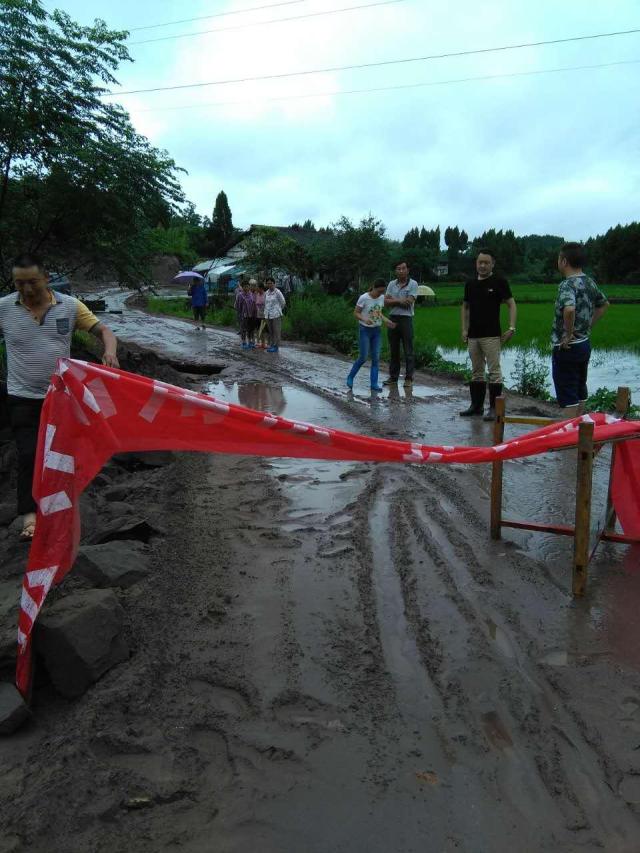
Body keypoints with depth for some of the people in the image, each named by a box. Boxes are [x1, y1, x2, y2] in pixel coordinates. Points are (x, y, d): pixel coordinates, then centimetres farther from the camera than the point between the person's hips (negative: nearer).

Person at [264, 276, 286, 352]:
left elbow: (283, 302, 0)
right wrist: (266, 312, 14)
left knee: (276, 331, -3)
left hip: (276, 315, -5)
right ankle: (271, 345, 17)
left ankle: (276, 346, 2)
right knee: (270, 331, 10)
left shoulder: (277, 292, -7)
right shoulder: (266, 293, 9)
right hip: (268, 315, 6)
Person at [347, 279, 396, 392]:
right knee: (363, 357, -5)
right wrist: (365, 319, -30)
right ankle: (350, 377, 16)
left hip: (377, 330, 5)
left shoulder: (382, 298, -1)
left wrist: (387, 321, -5)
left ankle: (374, 383, 5)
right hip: (365, 329, -5)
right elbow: (356, 313, -12)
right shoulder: (364, 298, -17)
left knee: (376, 357, 0)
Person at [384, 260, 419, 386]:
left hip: (406, 319, -4)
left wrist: (393, 300, -3)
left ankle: (409, 378, 4)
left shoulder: (413, 284, -2)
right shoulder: (392, 284, 11)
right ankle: (393, 377, 16)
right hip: (393, 319, 4)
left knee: (408, 351, -2)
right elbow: (386, 302, 2)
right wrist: (399, 301, -12)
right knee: (393, 350, 9)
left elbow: (408, 303, -12)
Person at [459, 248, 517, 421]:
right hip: (473, 336, 6)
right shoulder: (470, 284, 12)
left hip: (492, 335, -6)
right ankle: (476, 405, 20)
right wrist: (464, 329, 12)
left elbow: (511, 304, -4)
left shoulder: (499, 282, -3)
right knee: (476, 372, 12)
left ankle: (494, 408, -1)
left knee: (494, 371, -6)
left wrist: (511, 327, -14)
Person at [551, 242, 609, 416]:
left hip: (566, 347, -9)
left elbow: (569, 309, -39)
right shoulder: (590, 282, 8)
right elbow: (604, 305, 24)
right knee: (580, 392, 19)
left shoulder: (567, 284, -19)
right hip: (585, 343, 9)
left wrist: (568, 334, -25)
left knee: (567, 397, -2)